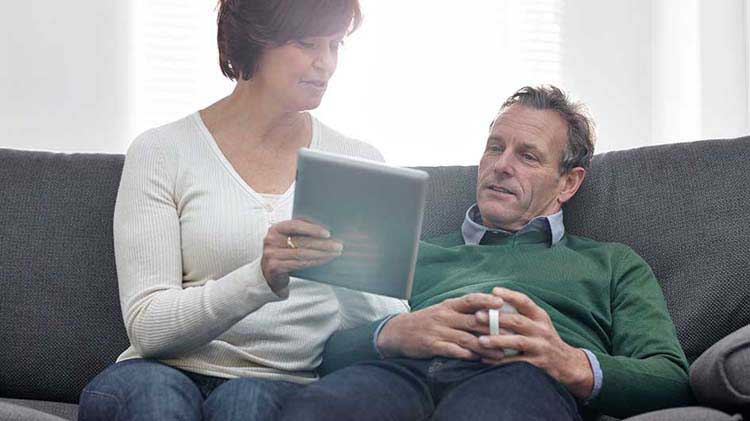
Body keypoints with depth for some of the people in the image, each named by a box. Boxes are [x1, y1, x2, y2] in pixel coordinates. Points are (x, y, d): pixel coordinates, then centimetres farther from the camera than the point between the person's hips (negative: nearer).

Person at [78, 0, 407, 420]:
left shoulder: (359, 161, 9)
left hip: (292, 384, 1)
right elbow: (146, 326, -9)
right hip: (174, 371, 0)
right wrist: (260, 280, -26)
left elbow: (392, 324, 4)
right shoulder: (162, 151, 0)